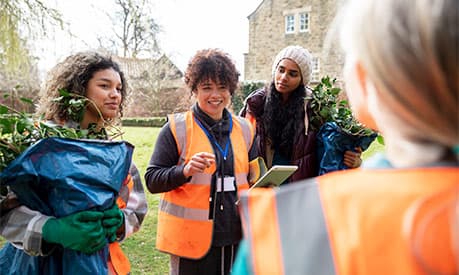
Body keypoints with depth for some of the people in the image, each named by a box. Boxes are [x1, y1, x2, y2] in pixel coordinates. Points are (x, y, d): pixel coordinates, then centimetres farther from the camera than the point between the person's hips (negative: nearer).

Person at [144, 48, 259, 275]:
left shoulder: (244, 129, 9)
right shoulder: (176, 129, -5)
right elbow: (152, 180, -7)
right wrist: (185, 170, -24)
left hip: (235, 237, 4)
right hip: (191, 239, -4)